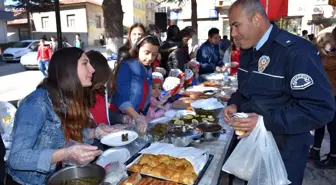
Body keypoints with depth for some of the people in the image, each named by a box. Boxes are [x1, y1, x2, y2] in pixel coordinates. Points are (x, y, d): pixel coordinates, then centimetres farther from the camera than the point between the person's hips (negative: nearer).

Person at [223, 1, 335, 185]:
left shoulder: (296, 51, -22)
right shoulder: (248, 51, 6)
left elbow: (321, 109, -25)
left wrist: (266, 121, -29)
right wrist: (234, 104, -3)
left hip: (283, 152, -7)